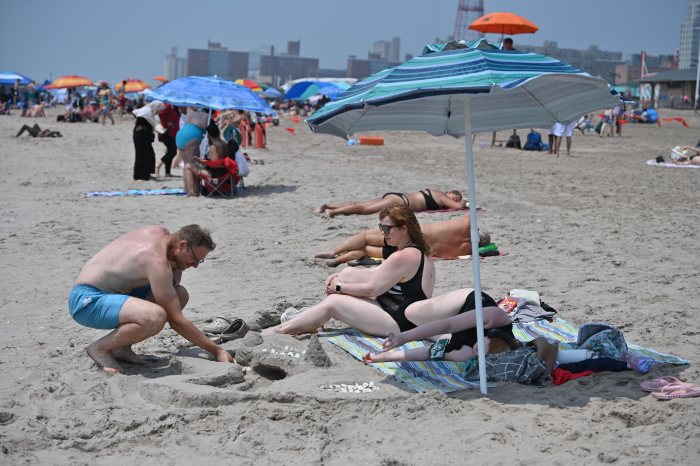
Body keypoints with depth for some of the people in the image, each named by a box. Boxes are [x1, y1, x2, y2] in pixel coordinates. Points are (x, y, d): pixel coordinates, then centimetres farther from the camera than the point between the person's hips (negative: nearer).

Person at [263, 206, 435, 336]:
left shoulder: (403, 257, -23)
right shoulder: (418, 251, 11)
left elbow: (370, 289, -18)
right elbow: (378, 272, 16)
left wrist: (339, 287, -3)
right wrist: (339, 278, 8)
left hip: (399, 323, -10)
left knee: (333, 302, -10)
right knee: (348, 273, 6)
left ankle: (279, 330, 0)